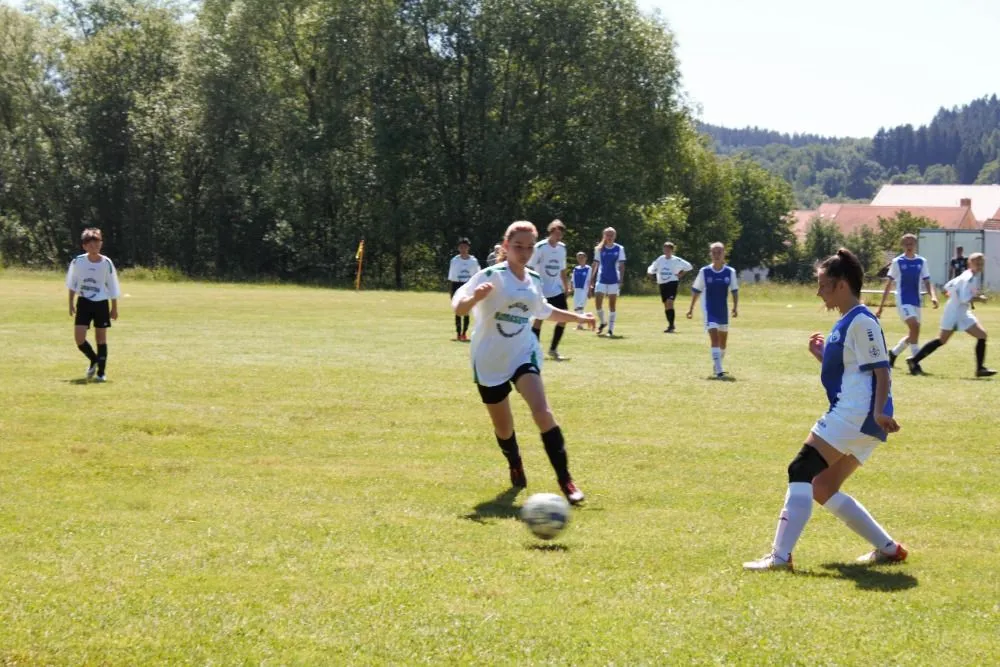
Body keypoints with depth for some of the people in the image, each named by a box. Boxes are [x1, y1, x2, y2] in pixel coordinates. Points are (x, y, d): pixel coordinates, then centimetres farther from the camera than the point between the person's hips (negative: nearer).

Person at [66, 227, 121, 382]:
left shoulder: (106, 263, -8)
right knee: (79, 337, -8)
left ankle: (101, 372, 13)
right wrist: (71, 304, 8)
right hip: (84, 303, 1)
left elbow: (113, 288, 2)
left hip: (101, 303, -1)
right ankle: (94, 360, 21)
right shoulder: (78, 262, -6)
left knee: (101, 337, 2)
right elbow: (72, 284, 8)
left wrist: (114, 308, 4)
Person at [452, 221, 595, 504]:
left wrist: (579, 317, 27)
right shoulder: (491, 276, -13)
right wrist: (475, 297, -42)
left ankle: (565, 481, -18)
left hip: (523, 354, 3)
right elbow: (458, 307, -21)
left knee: (542, 412, -20)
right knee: (503, 427, 10)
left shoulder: (534, 281, 5)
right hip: (489, 361, -3)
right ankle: (516, 467, 42)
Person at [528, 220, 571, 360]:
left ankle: (553, 350, 6)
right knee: (539, 319, -6)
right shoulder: (540, 247, -11)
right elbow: (529, 268, -10)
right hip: (541, 291, -6)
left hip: (557, 290, 6)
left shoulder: (562, 248, 8)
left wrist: (566, 287, 16)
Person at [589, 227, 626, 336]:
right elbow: (595, 265, 9)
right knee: (598, 303, -5)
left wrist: (621, 280, -10)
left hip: (614, 280, -1)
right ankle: (603, 322, 21)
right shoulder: (599, 249, 5)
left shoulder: (619, 249, 1)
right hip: (601, 280, 1)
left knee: (612, 305, 0)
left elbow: (621, 266, -1)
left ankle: (611, 329, 6)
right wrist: (592, 282, 6)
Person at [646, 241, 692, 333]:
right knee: (666, 304, 9)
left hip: (672, 283, -5)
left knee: (669, 302, -20)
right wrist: (650, 271, -6)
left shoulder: (676, 260, -5)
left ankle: (671, 326, -20)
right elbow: (652, 269, 16)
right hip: (662, 284, 5)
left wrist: (681, 274, -2)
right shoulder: (660, 259, 6)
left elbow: (688, 266, 3)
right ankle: (671, 325, 22)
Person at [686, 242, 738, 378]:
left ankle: (717, 366, 34)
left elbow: (735, 291, 4)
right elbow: (696, 290, 3)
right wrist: (691, 308, 3)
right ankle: (718, 371, -21)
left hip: (723, 310, 3)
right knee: (714, 339, -16)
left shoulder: (730, 272, -2)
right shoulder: (704, 271, -5)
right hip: (709, 310, -3)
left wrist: (735, 307, -7)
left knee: (723, 340, 13)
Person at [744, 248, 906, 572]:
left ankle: (779, 556, -17)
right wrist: (823, 355, 19)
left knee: (801, 472, -14)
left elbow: (882, 371, -18)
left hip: (856, 414, -11)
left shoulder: (862, 322, -11)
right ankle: (887, 548, 18)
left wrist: (879, 411, -31)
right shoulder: (845, 323, 19)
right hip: (853, 418, 11)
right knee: (822, 488, 14)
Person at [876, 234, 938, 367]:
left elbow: (927, 282, 5)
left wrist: (933, 296, -16)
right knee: (915, 327, -21)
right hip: (903, 301, -5)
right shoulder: (897, 262, -1)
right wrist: (881, 306, 2)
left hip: (916, 301, 5)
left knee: (913, 334, 8)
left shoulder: (921, 262, 6)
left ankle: (893, 353, 29)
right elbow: (889, 284, 3)